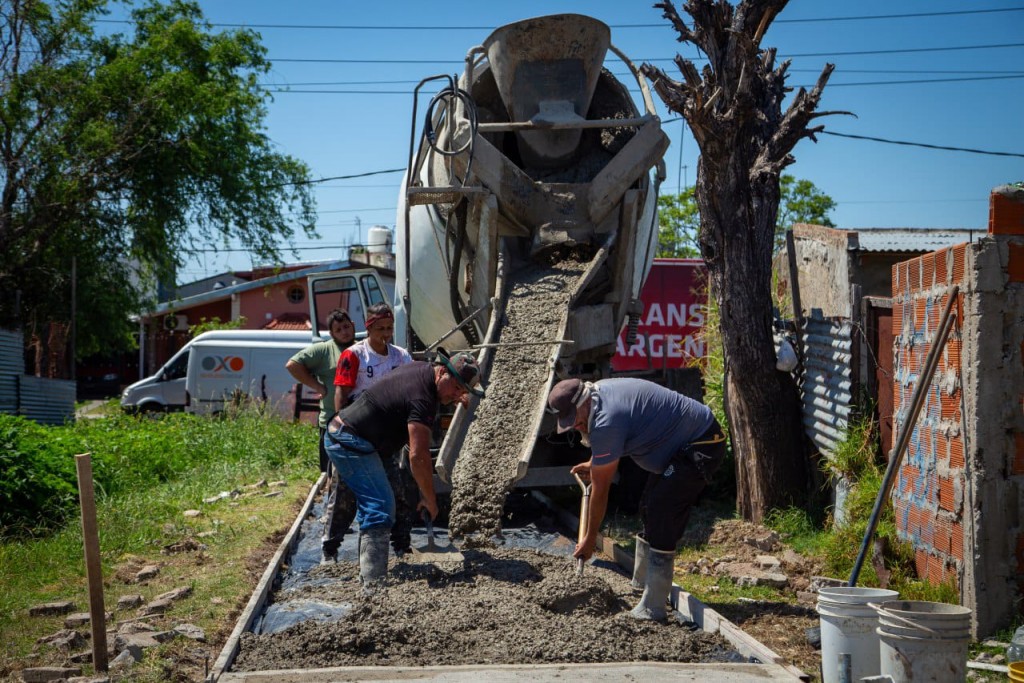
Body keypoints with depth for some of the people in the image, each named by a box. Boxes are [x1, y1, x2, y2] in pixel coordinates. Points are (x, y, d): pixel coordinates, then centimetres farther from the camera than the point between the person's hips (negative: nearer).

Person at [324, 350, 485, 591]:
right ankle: (374, 582, -20)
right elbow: (418, 456, -28)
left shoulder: (421, 367, 7)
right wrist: (430, 499, -19)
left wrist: (455, 398, 25)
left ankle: (368, 572, 25)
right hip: (351, 443, -11)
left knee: (372, 504, 17)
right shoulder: (422, 399, -23)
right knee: (381, 506, -15)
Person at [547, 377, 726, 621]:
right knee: (649, 509, 16)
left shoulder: (606, 422, -26)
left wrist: (590, 538, -8)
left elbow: (600, 489, -17)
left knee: (661, 521, -17)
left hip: (700, 447, -11)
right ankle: (640, 586, 28)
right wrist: (594, 464, 19)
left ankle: (651, 610, -15)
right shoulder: (599, 390, 3)